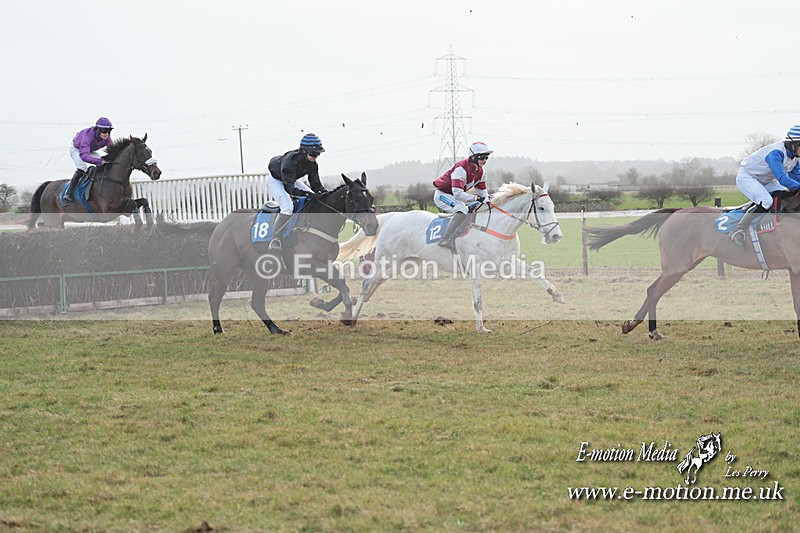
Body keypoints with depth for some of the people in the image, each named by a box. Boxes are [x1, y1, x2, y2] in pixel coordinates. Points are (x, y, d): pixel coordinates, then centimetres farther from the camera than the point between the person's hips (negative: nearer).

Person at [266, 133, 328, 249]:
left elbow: (316, 184, -13)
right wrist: (306, 194, -55)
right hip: (275, 181, -8)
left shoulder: (313, 164, -16)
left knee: (315, 199, 0)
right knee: (288, 207, -29)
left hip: (292, 180, 8)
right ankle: (274, 240, -25)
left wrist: (325, 193, -33)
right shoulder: (290, 161, -39)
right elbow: (289, 188, -43)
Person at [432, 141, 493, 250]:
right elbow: (457, 193, -35)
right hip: (442, 195, -10)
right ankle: (446, 240, -40)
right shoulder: (462, 168, -28)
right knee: (462, 209, -32)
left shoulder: (480, 172, 1)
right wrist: (476, 198, -34)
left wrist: (487, 199, -12)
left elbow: (482, 190, 9)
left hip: (453, 197, 10)